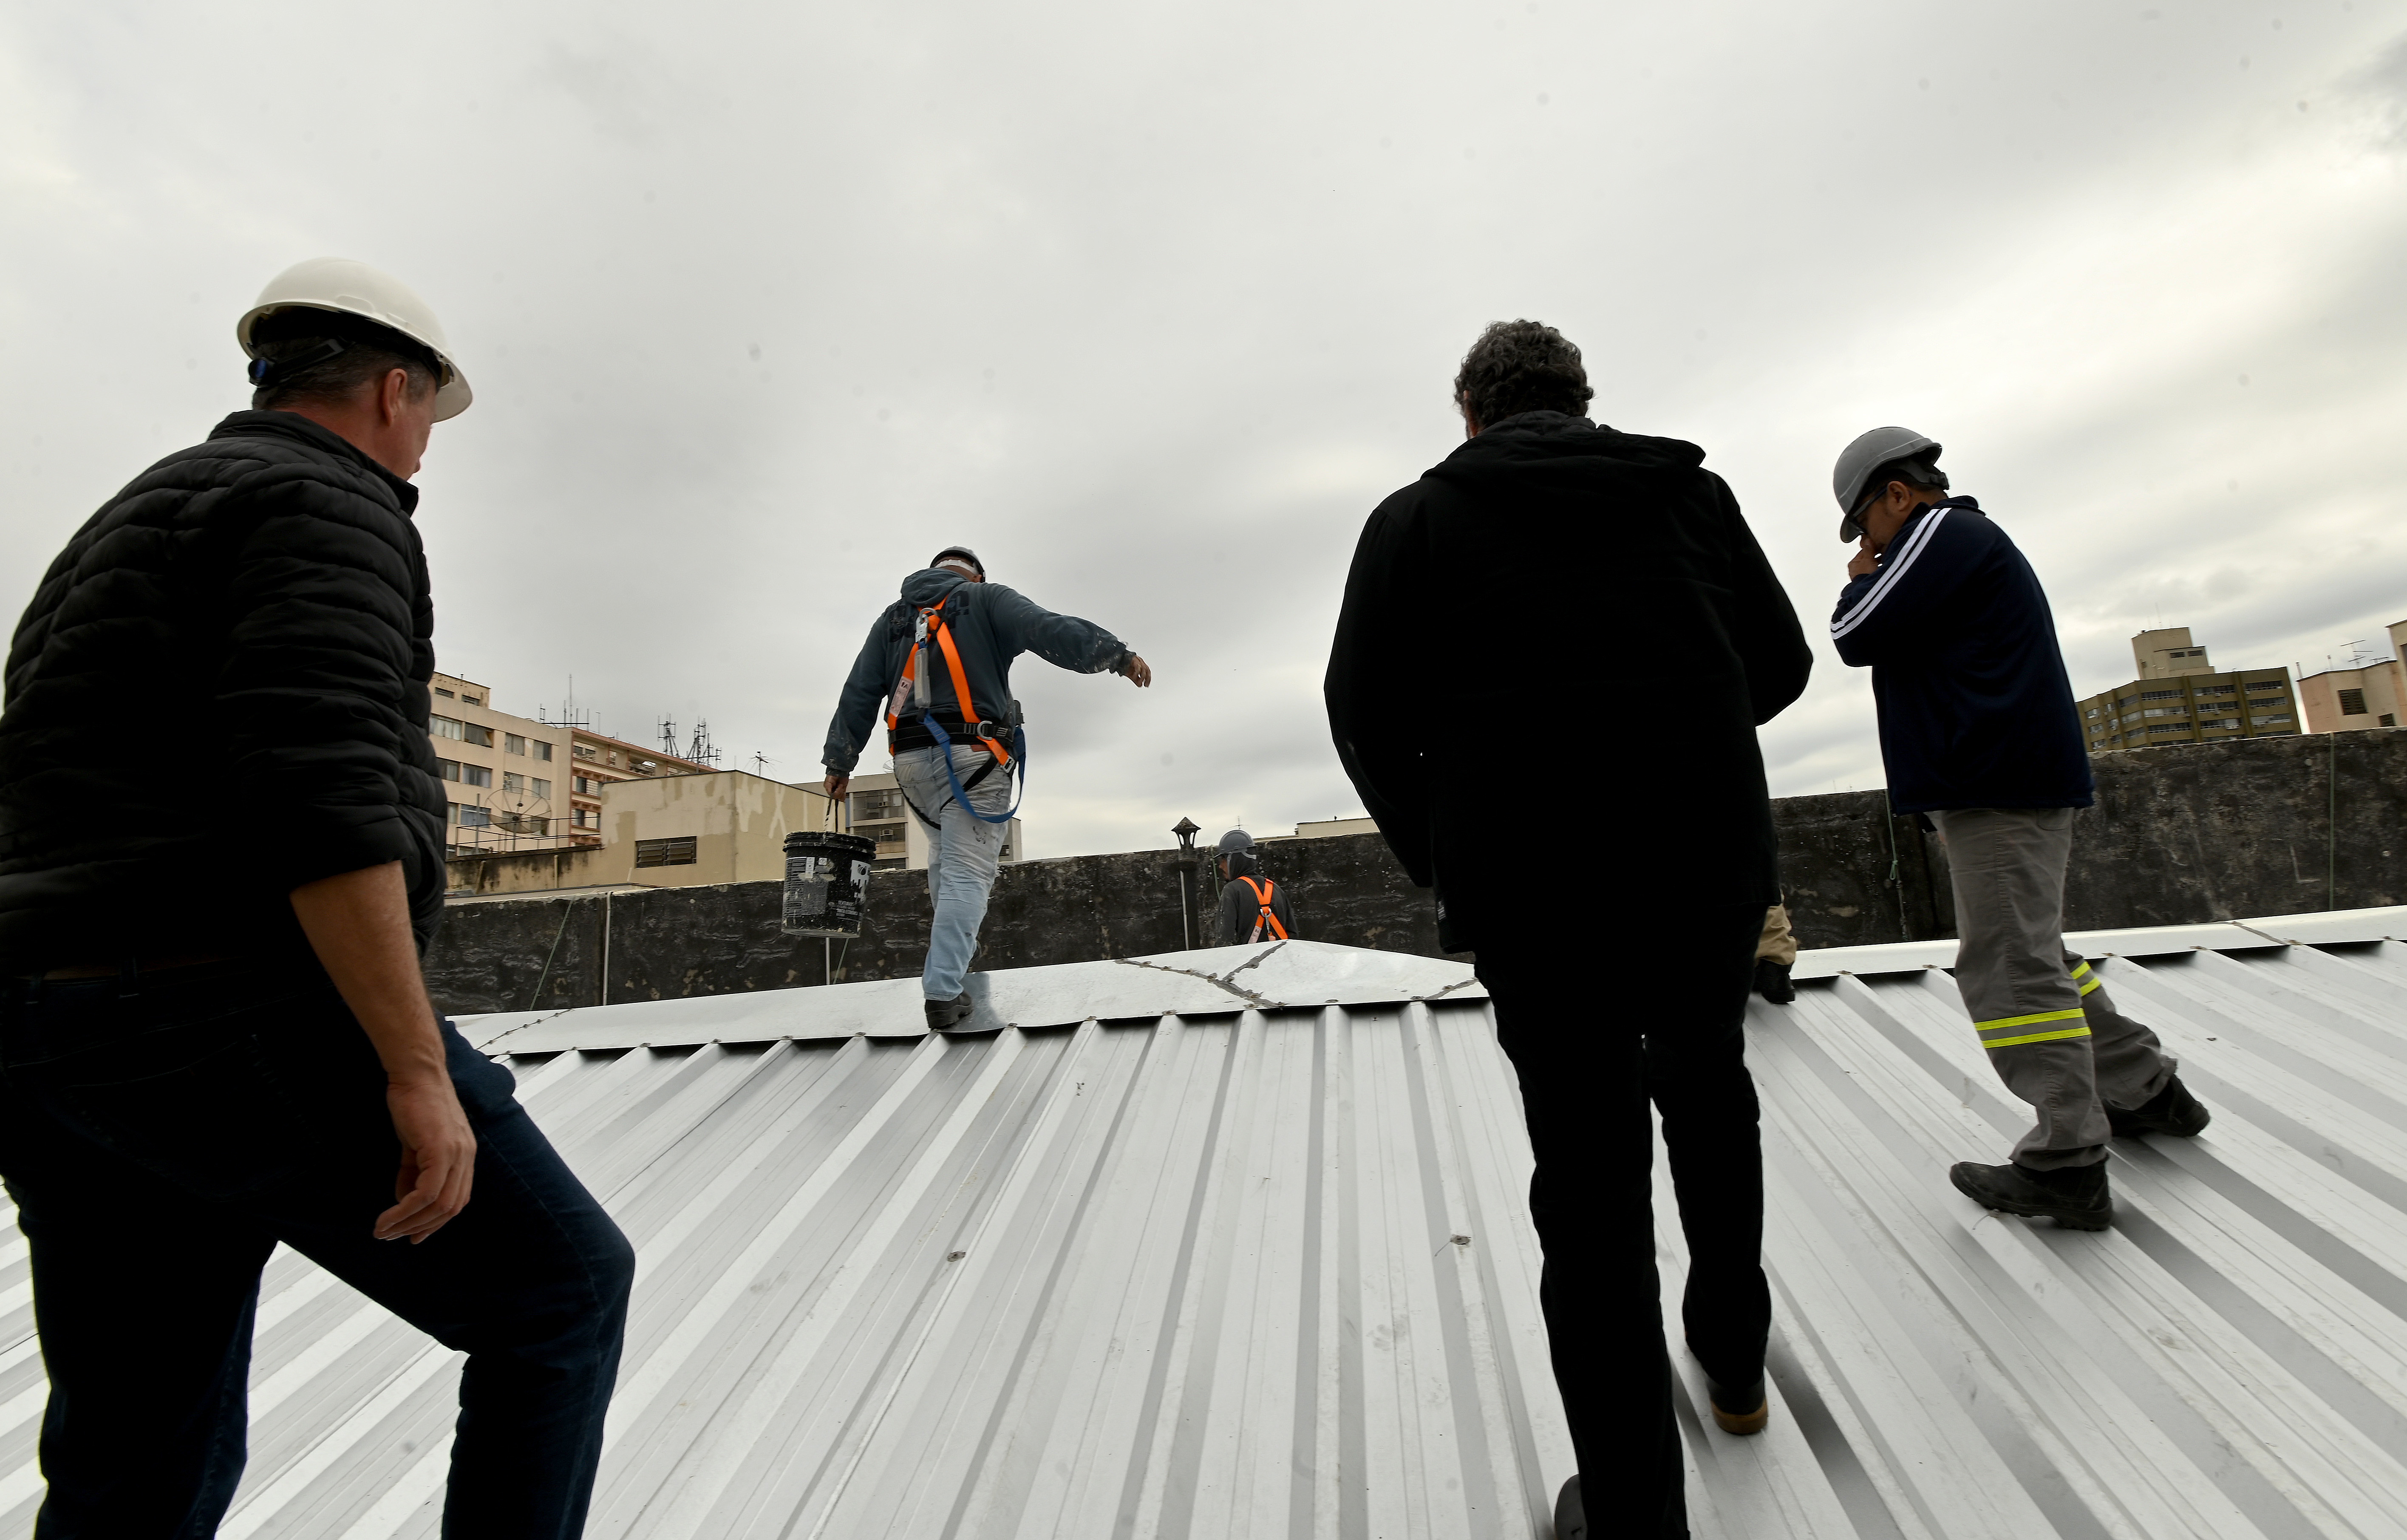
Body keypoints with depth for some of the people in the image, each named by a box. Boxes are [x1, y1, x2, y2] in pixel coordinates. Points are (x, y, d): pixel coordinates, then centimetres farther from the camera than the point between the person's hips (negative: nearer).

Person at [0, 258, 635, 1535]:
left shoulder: (132, 533, 24)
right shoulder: (332, 508, -7)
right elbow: (322, 791, -23)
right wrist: (417, 1069, -22)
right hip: (249, 1029, -10)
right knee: (559, 1293, 5)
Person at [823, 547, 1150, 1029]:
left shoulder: (893, 617, 21)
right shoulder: (986, 600, 8)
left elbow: (859, 693, 17)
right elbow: (1047, 630, -10)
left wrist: (840, 760, 19)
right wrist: (1115, 654, -15)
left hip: (910, 759, 5)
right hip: (971, 755, -5)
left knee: (945, 854, 26)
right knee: (968, 872, -6)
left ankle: (951, 958, 26)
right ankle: (944, 991, -11)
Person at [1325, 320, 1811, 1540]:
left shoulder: (1417, 514, 3)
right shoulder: (1688, 487, 10)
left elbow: (1367, 711, -8)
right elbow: (1779, 664, 8)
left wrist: (1443, 866, 3)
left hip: (1529, 890, -2)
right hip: (1711, 861, 3)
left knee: (1589, 1177, 9)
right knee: (1707, 1083, 28)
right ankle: (1734, 1363, 45)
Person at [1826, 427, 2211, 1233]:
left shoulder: (1942, 532, -8)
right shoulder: (1975, 541, 25)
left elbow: (1855, 639, -13)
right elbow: (1918, 643, 27)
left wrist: (1861, 580, 3)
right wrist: (1878, 582, 15)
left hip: (1997, 784, -11)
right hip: (2011, 780, 11)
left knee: (2009, 967, -10)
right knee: (2030, 953, 19)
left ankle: (2067, 1165, -6)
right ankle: (2147, 1088, 29)